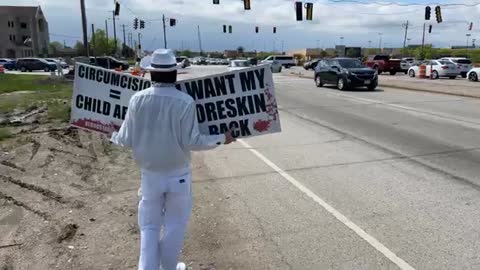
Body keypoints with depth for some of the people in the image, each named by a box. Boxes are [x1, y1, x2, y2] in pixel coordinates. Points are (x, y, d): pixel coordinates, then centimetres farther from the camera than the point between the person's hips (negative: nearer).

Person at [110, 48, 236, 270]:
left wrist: (113, 136, 19)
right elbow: (191, 142, -16)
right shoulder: (185, 101, -17)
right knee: (175, 223, 18)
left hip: (150, 174, 2)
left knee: (149, 225, 16)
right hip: (178, 174, -1)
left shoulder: (137, 99, -8)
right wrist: (222, 139, -3)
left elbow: (128, 140, -3)